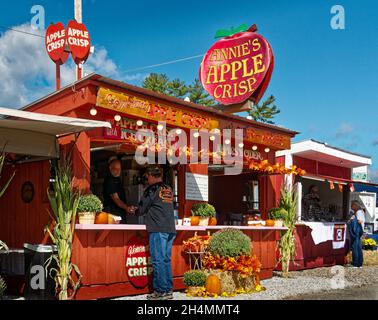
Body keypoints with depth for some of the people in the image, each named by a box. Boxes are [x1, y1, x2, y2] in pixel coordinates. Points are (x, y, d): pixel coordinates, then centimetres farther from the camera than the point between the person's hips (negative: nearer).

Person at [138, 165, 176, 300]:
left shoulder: (152, 189, -4)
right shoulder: (169, 190, 15)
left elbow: (142, 209, 2)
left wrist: (136, 211, 24)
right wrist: (149, 212, 30)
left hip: (157, 229, -7)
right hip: (170, 229, 7)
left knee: (158, 260, -4)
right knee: (166, 260, 11)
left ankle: (160, 291, -3)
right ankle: (169, 290, 14)